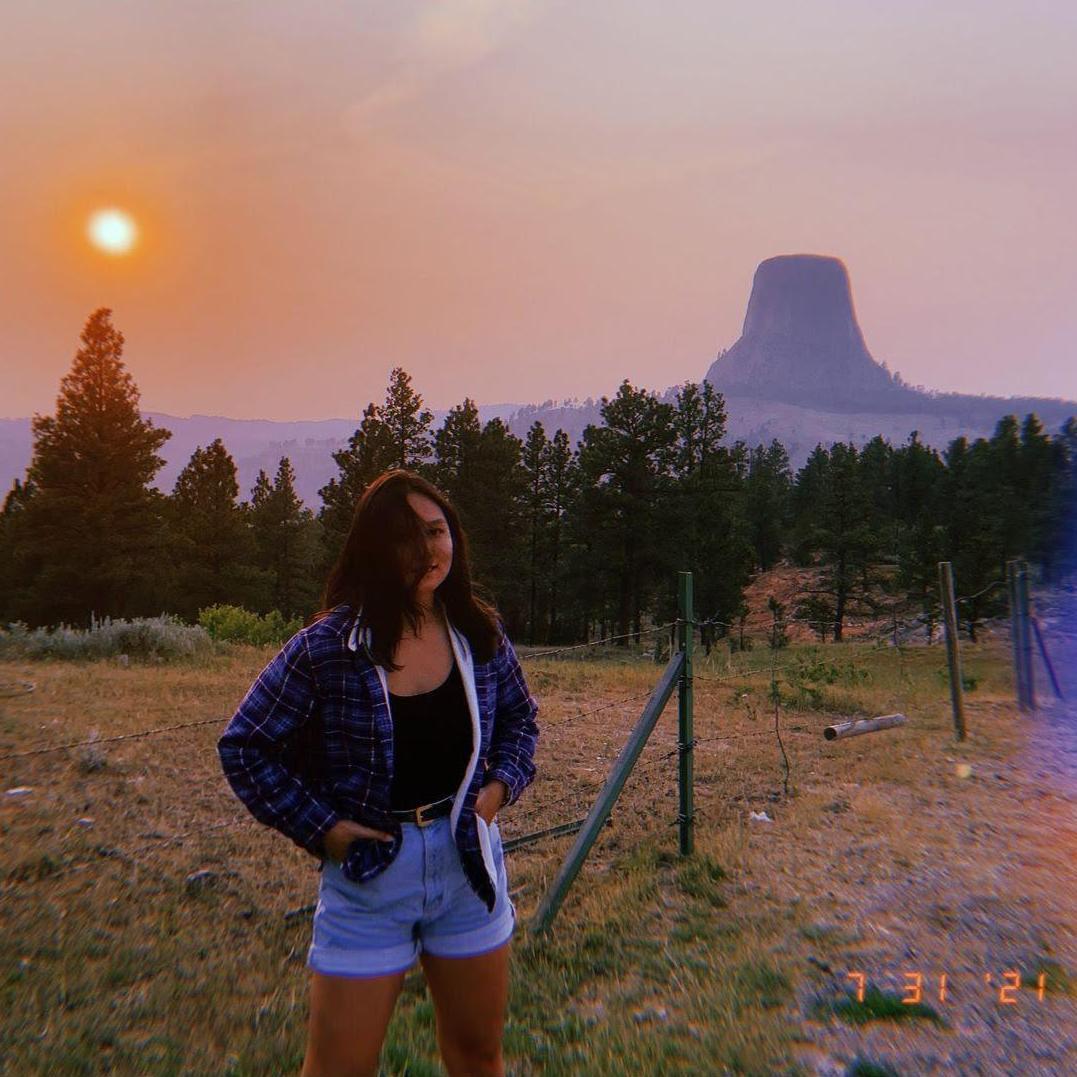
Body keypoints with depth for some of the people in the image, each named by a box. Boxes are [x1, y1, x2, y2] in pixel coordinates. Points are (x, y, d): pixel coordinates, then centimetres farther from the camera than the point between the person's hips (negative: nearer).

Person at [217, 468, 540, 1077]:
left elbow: (520, 715, 12)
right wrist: (319, 828, -11)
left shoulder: (481, 632, -5)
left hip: (469, 862, 3)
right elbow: (244, 746, -7)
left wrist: (503, 783, -3)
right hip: (367, 870, -3)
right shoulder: (327, 646, -16)